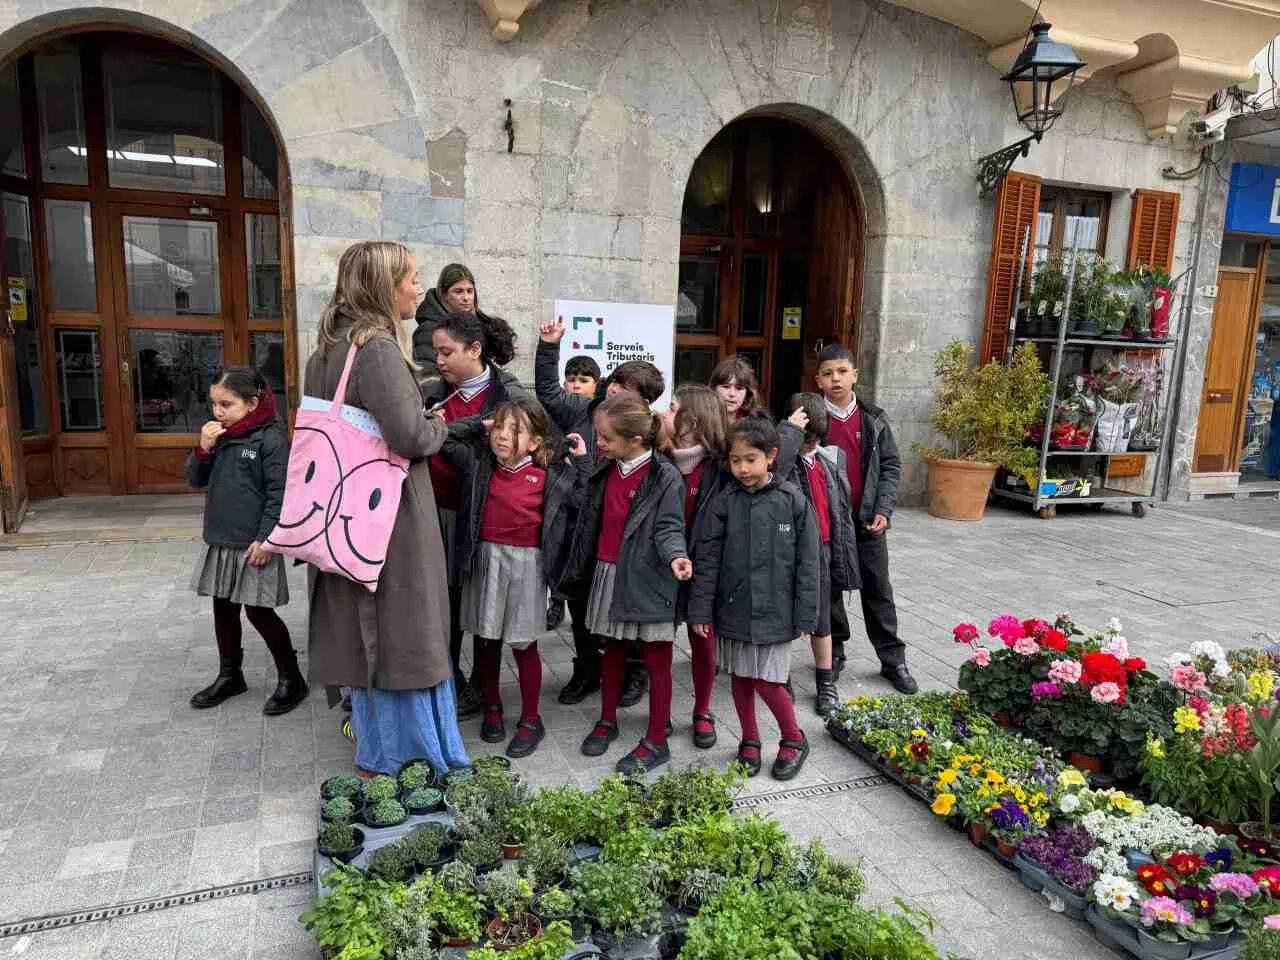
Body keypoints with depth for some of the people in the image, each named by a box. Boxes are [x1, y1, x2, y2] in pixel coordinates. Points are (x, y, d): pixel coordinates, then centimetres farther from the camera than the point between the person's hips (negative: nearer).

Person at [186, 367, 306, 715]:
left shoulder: (271, 438, -14)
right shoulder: (218, 435, 8)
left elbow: (279, 493, -16)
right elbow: (196, 480, 13)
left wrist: (265, 539, -20)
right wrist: (203, 449, -6)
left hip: (254, 545, -7)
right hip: (220, 542, 8)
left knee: (259, 611, -1)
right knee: (223, 608, 16)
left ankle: (291, 678, 15)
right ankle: (230, 675, 33)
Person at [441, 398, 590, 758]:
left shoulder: (549, 475, -2)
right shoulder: (477, 461, 2)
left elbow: (581, 501, 2)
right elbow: (446, 441, 5)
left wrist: (581, 461, -1)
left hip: (526, 563, -2)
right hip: (485, 559, 3)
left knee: (523, 643, 6)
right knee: (486, 638, 13)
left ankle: (531, 719, 21)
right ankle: (492, 708, 33)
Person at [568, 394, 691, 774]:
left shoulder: (664, 476, -14)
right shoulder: (605, 471, 8)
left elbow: (668, 528, -17)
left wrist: (675, 556, -34)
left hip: (645, 579, -7)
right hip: (608, 573, 7)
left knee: (656, 658, 5)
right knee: (611, 650, 20)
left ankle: (656, 740, 17)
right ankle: (607, 721, 37)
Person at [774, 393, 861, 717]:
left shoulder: (832, 458, 4)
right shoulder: (783, 458, -11)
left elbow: (843, 512, 8)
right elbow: (772, 468, -38)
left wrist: (844, 560, 8)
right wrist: (790, 431, -28)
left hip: (820, 550, 4)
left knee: (821, 620, 16)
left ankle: (826, 683, 32)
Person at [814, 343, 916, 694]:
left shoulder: (873, 420, 1)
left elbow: (890, 466, 4)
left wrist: (883, 510, -7)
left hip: (868, 522, 1)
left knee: (878, 590, 10)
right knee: (828, 589, 11)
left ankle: (893, 659, 22)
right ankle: (833, 654, 27)